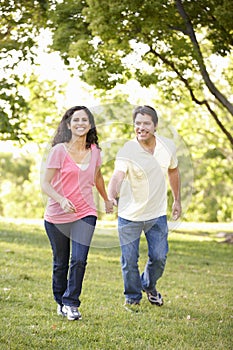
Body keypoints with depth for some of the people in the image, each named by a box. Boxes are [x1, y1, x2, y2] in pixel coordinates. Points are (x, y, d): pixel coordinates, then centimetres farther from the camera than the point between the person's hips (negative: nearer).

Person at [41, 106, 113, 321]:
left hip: (85, 214, 2)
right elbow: (45, 184, -12)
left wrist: (107, 200, 34)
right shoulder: (59, 150, -10)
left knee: (79, 260, -13)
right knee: (61, 263, 10)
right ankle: (60, 302, 29)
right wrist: (61, 200, -29)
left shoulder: (94, 150, 3)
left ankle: (71, 303, 1)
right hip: (57, 216, -2)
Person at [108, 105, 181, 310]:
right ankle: (132, 297, 27)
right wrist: (111, 197, -54)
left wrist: (177, 200, 16)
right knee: (130, 261, 3)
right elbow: (118, 176, -35)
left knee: (159, 257, 4)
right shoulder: (127, 151, -19)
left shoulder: (168, 146, -5)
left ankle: (149, 285, 36)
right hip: (129, 215, -3)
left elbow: (173, 170, 13)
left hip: (157, 214, 3)